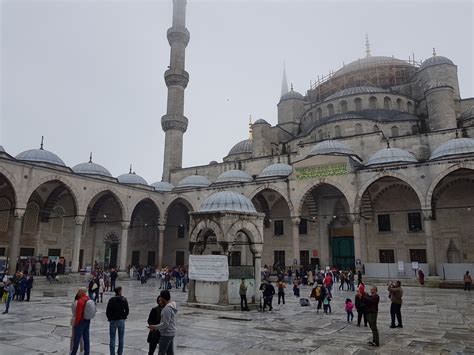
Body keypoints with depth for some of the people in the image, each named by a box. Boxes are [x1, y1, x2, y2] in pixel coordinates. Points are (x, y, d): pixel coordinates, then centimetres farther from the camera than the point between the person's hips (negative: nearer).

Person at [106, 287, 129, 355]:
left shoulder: (111, 300, -8)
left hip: (113, 321, -1)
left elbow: (107, 311, -7)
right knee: (121, 338, 12)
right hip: (121, 321, 2)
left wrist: (110, 318, 9)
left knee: (112, 339, 6)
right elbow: (127, 311, -2)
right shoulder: (124, 300, -4)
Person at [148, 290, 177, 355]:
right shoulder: (172, 306, 7)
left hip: (166, 334, -10)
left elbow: (165, 324, -23)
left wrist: (155, 327, -14)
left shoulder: (167, 308, -23)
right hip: (171, 333, 10)